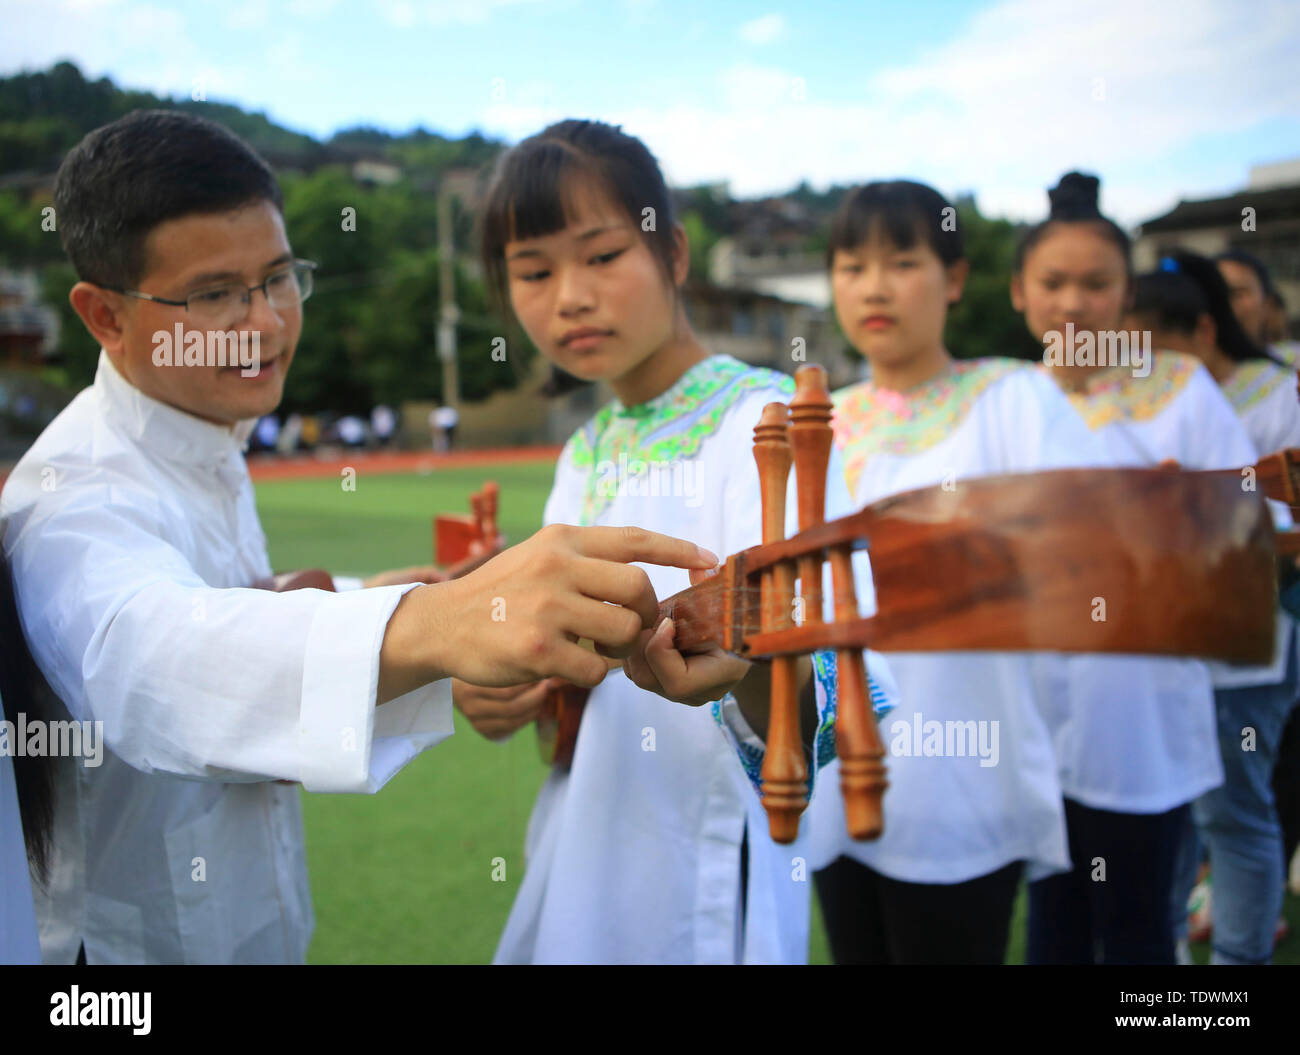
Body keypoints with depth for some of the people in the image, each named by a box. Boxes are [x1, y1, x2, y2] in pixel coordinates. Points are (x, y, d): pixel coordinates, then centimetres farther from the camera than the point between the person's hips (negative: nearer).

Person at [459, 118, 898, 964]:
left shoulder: (762, 421, -15)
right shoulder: (585, 453, 6)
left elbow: (836, 703, -25)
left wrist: (749, 668, -46)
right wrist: (503, 696, -6)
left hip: (701, 894, -7)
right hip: (575, 869, 7)